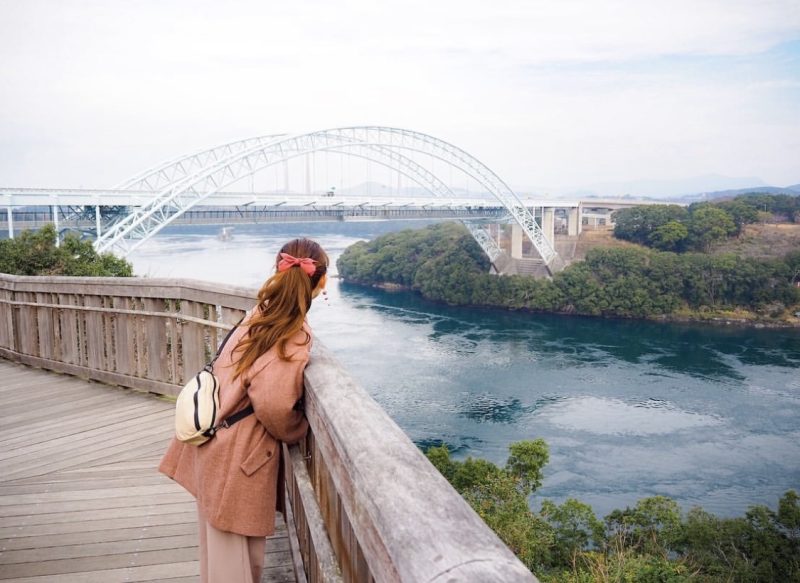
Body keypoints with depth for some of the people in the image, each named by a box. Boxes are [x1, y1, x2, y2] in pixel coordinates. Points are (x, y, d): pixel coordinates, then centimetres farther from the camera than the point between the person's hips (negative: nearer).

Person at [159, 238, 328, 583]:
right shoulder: (294, 338, -22)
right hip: (239, 454, -8)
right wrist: (298, 432, -10)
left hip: (219, 441, 8)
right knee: (236, 553, 8)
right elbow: (273, 405, -29)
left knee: (223, 547, 24)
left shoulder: (263, 312, 0)